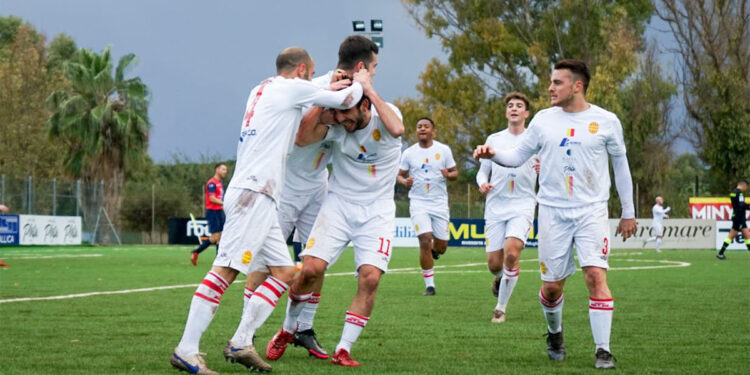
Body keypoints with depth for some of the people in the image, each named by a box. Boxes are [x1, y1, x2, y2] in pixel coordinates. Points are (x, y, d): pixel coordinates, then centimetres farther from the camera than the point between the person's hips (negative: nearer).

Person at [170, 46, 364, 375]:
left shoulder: (261, 91, 23)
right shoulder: (292, 88, -1)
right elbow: (347, 101, 4)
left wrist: (329, 90, 33)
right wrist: (359, 83, 25)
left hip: (258, 198, 10)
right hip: (253, 195, -10)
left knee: (284, 272, 10)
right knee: (225, 270, -15)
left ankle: (241, 343, 5)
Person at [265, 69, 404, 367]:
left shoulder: (385, 114, -12)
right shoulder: (336, 124, -9)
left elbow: (397, 129, -37)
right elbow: (302, 138, -26)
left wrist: (370, 89, -31)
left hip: (377, 210, -1)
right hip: (338, 204, 1)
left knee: (370, 277, -17)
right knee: (312, 268, -14)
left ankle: (344, 349, -5)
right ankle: (287, 329, 12)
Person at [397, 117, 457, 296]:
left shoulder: (444, 150, 2)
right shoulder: (409, 153, 3)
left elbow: (455, 172, 8)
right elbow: (399, 175, 11)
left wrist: (448, 175, -16)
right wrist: (404, 181, -12)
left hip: (440, 203, 1)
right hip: (419, 203, -1)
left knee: (440, 246, 2)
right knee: (425, 242, -15)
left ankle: (433, 252, 42)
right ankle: (429, 285, -6)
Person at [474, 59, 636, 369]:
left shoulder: (606, 122, -1)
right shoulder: (544, 120, 4)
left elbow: (621, 165, 9)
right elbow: (518, 156, 9)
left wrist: (628, 213, 11)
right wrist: (493, 154, -12)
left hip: (592, 212, -2)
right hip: (553, 212, 2)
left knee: (596, 276, -17)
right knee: (552, 285, 3)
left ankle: (603, 351, -13)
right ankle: (554, 333, 33)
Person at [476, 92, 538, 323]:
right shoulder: (494, 139, 13)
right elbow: (483, 171, 17)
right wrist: (482, 183, -6)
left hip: (523, 205, -2)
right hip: (495, 206, 2)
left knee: (512, 253, -22)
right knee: (494, 263, -2)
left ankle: (501, 308, -10)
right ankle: (501, 278, 37)